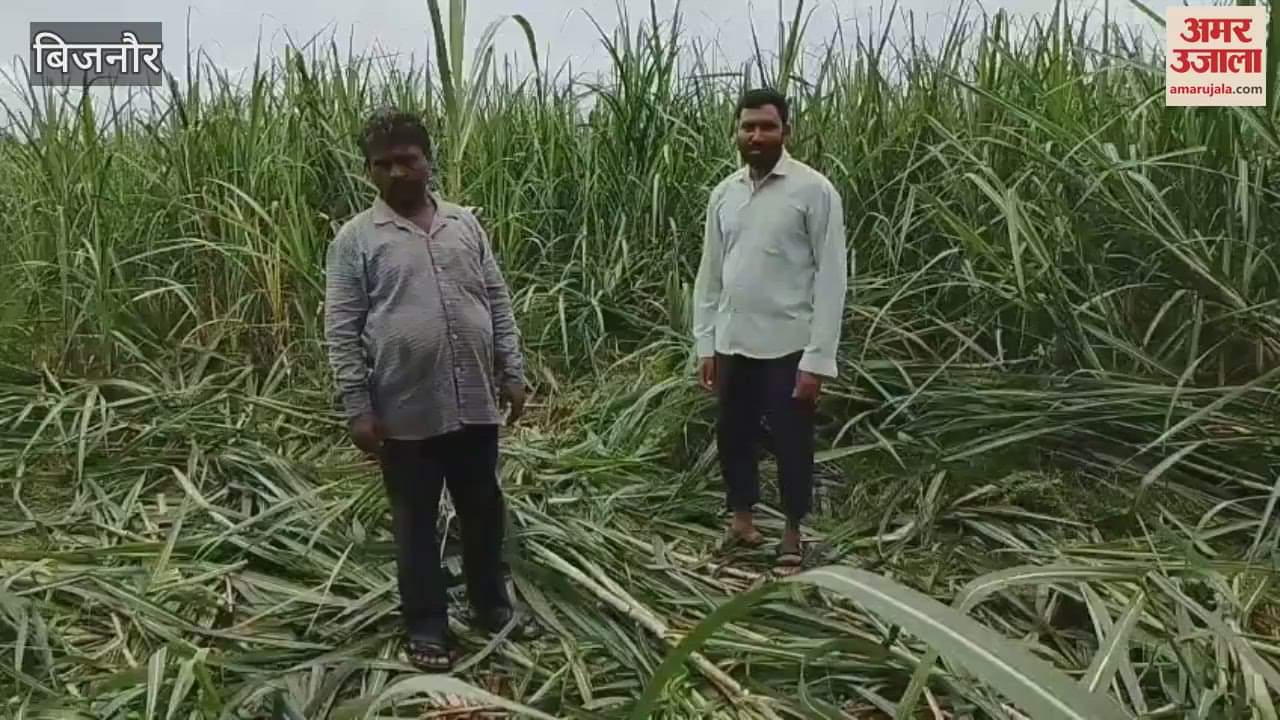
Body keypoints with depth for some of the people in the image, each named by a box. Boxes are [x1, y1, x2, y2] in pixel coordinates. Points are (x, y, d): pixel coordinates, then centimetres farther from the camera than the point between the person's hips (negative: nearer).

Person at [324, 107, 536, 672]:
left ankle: (492, 607, 37)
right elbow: (341, 331, -6)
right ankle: (426, 627, 28)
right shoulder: (356, 238, -4)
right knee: (415, 524, 11)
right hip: (406, 412, -3)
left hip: (475, 404, 4)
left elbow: (498, 304, 10)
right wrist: (358, 408, -10)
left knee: (484, 513, 17)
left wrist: (513, 373, 6)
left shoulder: (464, 223, 7)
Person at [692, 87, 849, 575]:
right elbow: (709, 273, 9)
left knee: (791, 442, 7)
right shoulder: (724, 193, 6)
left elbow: (831, 276, -11)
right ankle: (742, 520, 35)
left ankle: (792, 535, 26)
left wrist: (818, 357, -16)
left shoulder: (814, 190, -9)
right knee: (732, 435, 15)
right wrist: (704, 344, 5)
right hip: (733, 343, 5)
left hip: (788, 345, -5)